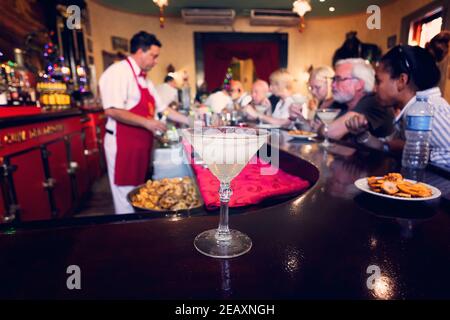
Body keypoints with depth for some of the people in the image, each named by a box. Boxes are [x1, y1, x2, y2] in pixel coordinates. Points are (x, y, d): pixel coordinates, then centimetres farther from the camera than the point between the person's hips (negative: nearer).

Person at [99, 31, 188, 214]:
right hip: (123, 145, -9)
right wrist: (146, 122, -21)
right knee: (127, 199, 0)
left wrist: (189, 121, 16)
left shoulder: (144, 79, 17)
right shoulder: (118, 72, -12)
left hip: (141, 144, 9)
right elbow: (112, 110, -23)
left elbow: (162, 108, 20)